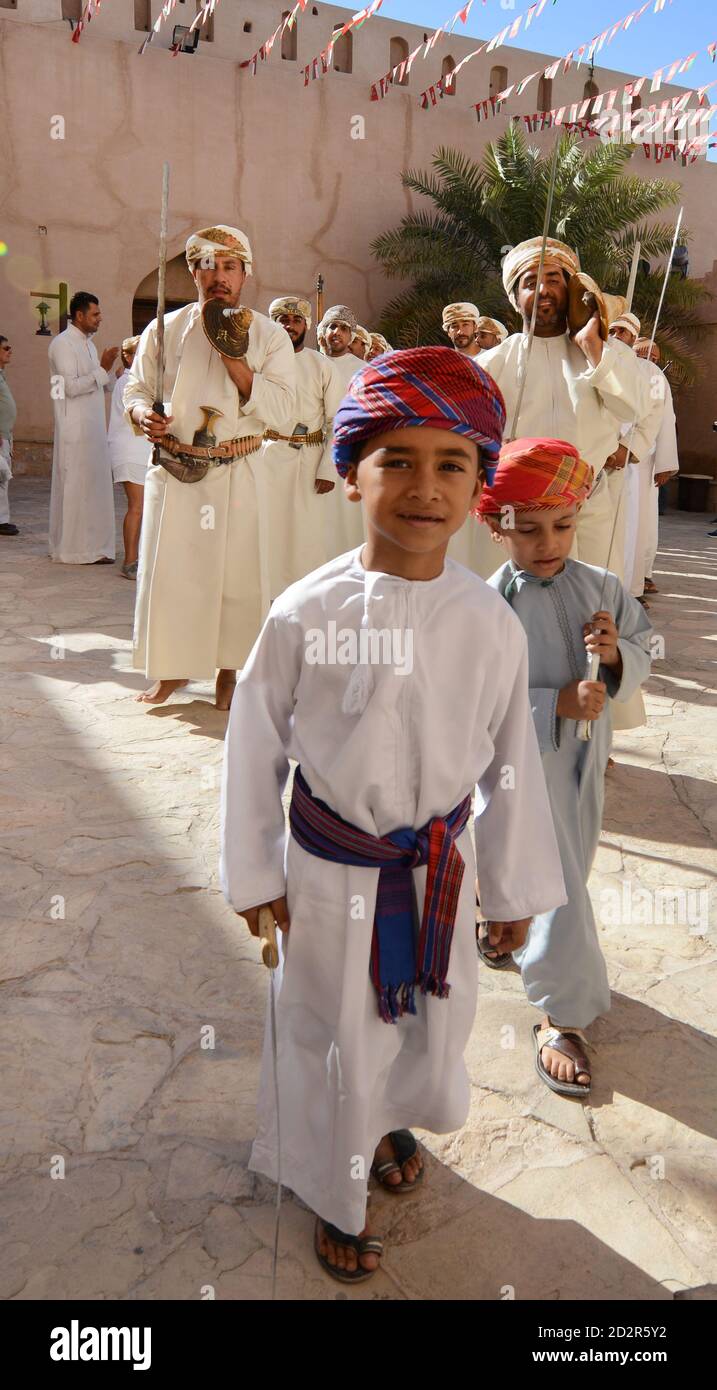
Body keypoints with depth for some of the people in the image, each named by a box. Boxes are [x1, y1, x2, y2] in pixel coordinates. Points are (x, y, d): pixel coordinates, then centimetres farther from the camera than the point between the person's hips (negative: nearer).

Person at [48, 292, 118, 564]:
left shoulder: (87, 344, 17)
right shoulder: (63, 343, -9)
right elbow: (72, 387, -17)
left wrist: (106, 368, 3)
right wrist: (102, 369, -16)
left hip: (93, 427, 9)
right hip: (74, 428, -9)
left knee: (92, 485, 9)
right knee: (75, 486, -5)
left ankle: (90, 545, 16)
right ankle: (73, 549, 1)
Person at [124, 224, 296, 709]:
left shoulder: (269, 336, 0)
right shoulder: (164, 329, 4)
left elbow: (284, 414, -10)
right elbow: (137, 387, 13)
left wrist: (235, 360, -17)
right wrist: (142, 414, -10)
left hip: (237, 474, -1)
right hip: (174, 472, 2)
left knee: (236, 573, 3)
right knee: (166, 570, 3)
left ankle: (228, 669, 21)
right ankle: (172, 668, 21)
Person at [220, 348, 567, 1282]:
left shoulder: (492, 626, -13)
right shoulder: (305, 614, -19)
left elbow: (510, 765, -2)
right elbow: (256, 748, -8)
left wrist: (516, 889, 6)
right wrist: (254, 875, -1)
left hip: (440, 870, 3)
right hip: (330, 872, -2)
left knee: (432, 1027, 23)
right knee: (334, 1039, 17)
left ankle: (387, 1119, 58)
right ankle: (334, 1195, 47)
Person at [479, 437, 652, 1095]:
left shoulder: (601, 588, -4)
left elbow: (644, 656, 4)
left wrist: (617, 654, -19)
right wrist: (559, 702, -29)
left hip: (586, 757, 6)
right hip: (524, 763, -6)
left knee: (570, 865, 23)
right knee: (556, 886, -1)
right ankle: (563, 1014, 17)